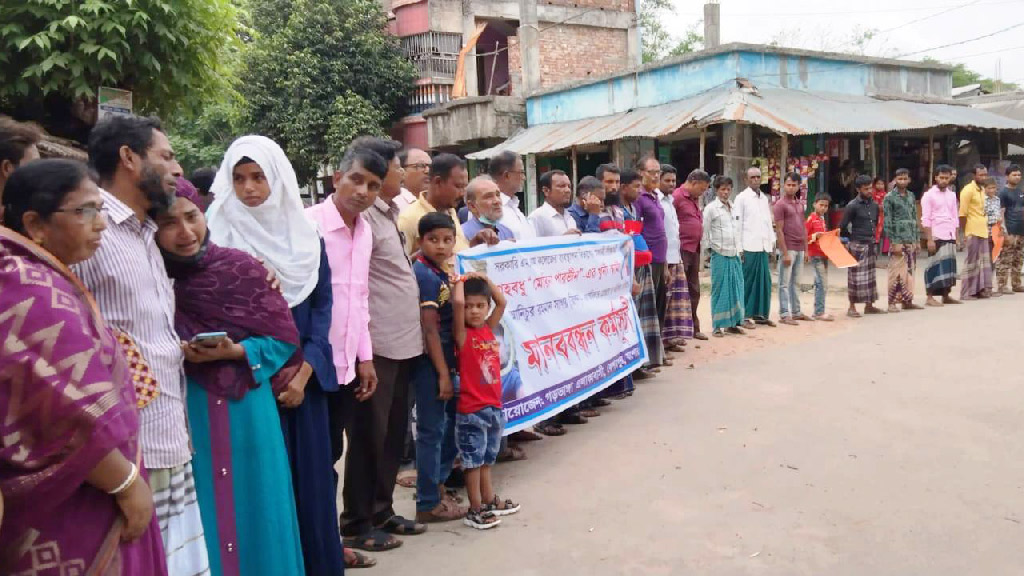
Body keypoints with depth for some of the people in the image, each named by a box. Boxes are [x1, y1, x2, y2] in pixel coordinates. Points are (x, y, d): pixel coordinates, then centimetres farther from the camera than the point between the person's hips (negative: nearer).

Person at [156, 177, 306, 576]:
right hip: (184, 416, 0)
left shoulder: (242, 268, -6)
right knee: (201, 520, 9)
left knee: (254, 510, 11)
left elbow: (283, 338, -3)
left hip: (247, 413, 0)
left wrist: (235, 353, -16)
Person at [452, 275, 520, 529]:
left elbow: (502, 302, 10)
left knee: (486, 459, 19)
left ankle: (489, 501, 30)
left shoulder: (489, 329, 7)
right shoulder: (462, 334, -10)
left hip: (494, 406, 6)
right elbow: (458, 302, -25)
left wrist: (483, 279, 8)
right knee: (473, 460, 2)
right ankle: (475, 510, 10)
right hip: (471, 410, -6)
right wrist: (460, 281, -8)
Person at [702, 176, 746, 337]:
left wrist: (739, 248, 13)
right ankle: (717, 326, 3)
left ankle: (733, 323, 16)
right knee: (720, 290, -3)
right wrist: (710, 248, -6)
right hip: (720, 255, -6)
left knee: (736, 288, 7)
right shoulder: (711, 208, -5)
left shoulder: (733, 208, 14)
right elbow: (704, 232, -6)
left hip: (735, 255, 6)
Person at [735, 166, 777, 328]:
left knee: (764, 281, 7)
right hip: (749, 247, -6)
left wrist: (772, 240, 12)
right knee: (748, 281, -3)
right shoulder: (742, 197, -2)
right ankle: (745, 316, 3)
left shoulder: (764, 198, 16)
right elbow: (737, 223, -6)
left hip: (763, 246, 6)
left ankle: (760, 314, 15)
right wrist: (739, 247, -11)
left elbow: (769, 221, 19)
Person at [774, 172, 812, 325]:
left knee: (796, 282, 13)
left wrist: (806, 249, 13)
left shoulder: (799, 204, 15)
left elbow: (803, 228, 18)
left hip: (800, 249, 7)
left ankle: (796, 312, 20)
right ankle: (784, 314, 1)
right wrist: (785, 253, -16)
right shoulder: (780, 205, -7)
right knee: (785, 283, -2)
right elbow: (779, 231, -11)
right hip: (788, 249, -7)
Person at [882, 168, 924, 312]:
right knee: (897, 273, -6)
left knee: (910, 272, 9)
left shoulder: (911, 196, 13)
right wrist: (894, 242, -14)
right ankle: (892, 302, 0)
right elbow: (887, 222, -8)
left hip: (911, 241, 6)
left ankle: (907, 300, 17)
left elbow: (914, 219, 17)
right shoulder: (889, 197, -5)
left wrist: (917, 239, 12)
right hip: (898, 241, -6)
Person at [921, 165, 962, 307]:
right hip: (936, 236, -6)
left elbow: (955, 217, 17)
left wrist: (956, 236, 11)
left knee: (949, 265, 7)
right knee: (935, 265, -5)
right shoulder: (929, 195, -5)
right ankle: (930, 297, 0)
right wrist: (929, 239, -15)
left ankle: (946, 296, 14)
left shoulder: (952, 194, 13)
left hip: (950, 236, 6)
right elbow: (926, 219, -10)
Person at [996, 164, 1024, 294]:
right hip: (1010, 232, -7)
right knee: (1005, 261, -8)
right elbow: (1001, 214, -10)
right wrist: (1005, 233, -16)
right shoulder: (1003, 193, -5)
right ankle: (1002, 286, -5)